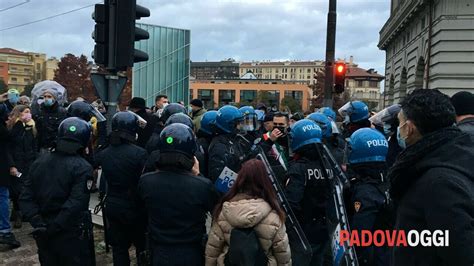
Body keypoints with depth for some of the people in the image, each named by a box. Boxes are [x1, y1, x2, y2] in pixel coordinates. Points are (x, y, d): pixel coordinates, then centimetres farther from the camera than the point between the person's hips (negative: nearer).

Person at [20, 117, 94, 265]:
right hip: (72, 234, -5)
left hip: (44, 234, 5)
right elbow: (75, 203, -26)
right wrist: (54, 228, -19)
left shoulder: (39, 162, 2)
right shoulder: (82, 167, -16)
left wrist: (37, 223, -10)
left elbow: (26, 198, -3)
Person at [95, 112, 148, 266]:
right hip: (135, 207, -4)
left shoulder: (104, 153, -5)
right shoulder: (139, 153, -19)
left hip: (113, 207, 4)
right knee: (142, 246, 13)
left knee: (119, 247, 15)